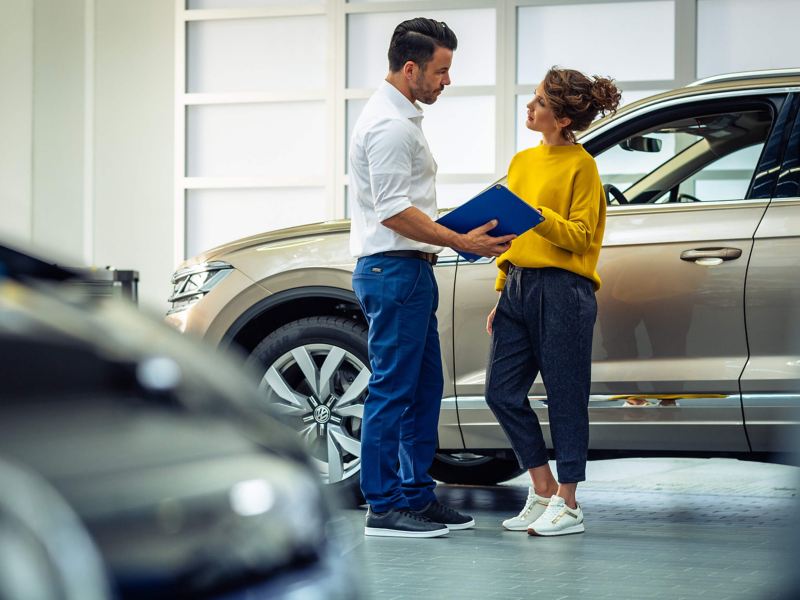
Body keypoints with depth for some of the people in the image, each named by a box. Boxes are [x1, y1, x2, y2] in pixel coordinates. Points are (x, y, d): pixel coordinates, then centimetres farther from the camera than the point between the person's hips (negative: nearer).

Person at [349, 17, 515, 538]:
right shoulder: (390, 124, -15)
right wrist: (461, 242, -22)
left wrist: (458, 233, 20)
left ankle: (417, 495, 18)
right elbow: (394, 211, -22)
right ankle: (384, 508, -4)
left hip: (410, 268, 11)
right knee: (393, 391, -7)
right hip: (393, 269, -11)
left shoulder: (401, 118, 19)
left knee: (425, 388, 13)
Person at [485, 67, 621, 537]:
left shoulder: (581, 165, -7)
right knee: (502, 392, 5)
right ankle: (543, 492, 16)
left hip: (562, 291, -8)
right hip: (519, 286, 8)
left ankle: (568, 505, 7)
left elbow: (581, 236, -11)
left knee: (565, 398, -1)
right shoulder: (523, 162, 15)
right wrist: (503, 295, 17)